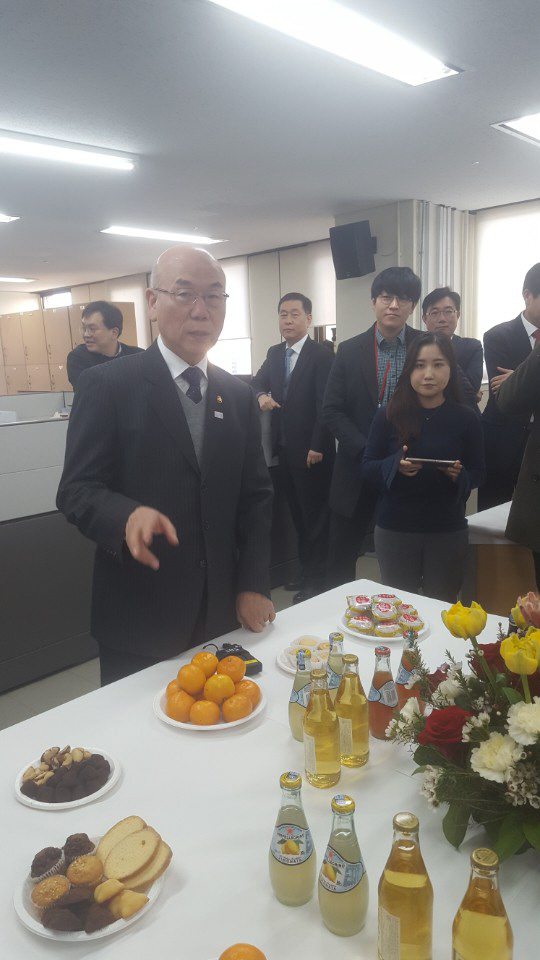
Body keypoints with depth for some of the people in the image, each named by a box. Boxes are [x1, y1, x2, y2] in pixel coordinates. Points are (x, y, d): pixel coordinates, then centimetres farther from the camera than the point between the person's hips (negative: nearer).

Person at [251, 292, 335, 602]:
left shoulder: (322, 354, -11)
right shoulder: (275, 353, 12)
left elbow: (325, 404, -15)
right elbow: (259, 380, 15)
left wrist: (317, 447, -18)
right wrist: (262, 395, -10)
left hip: (311, 449, -7)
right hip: (284, 446, 7)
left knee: (315, 514, 2)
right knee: (297, 512, 14)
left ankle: (316, 579, 11)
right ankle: (306, 570, 26)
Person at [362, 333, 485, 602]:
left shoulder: (466, 418, -4)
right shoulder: (388, 415, -6)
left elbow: (478, 474, 4)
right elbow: (367, 466, -2)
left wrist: (459, 475, -17)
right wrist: (395, 465, -21)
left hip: (448, 531, 1)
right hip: (394, 529, 0)